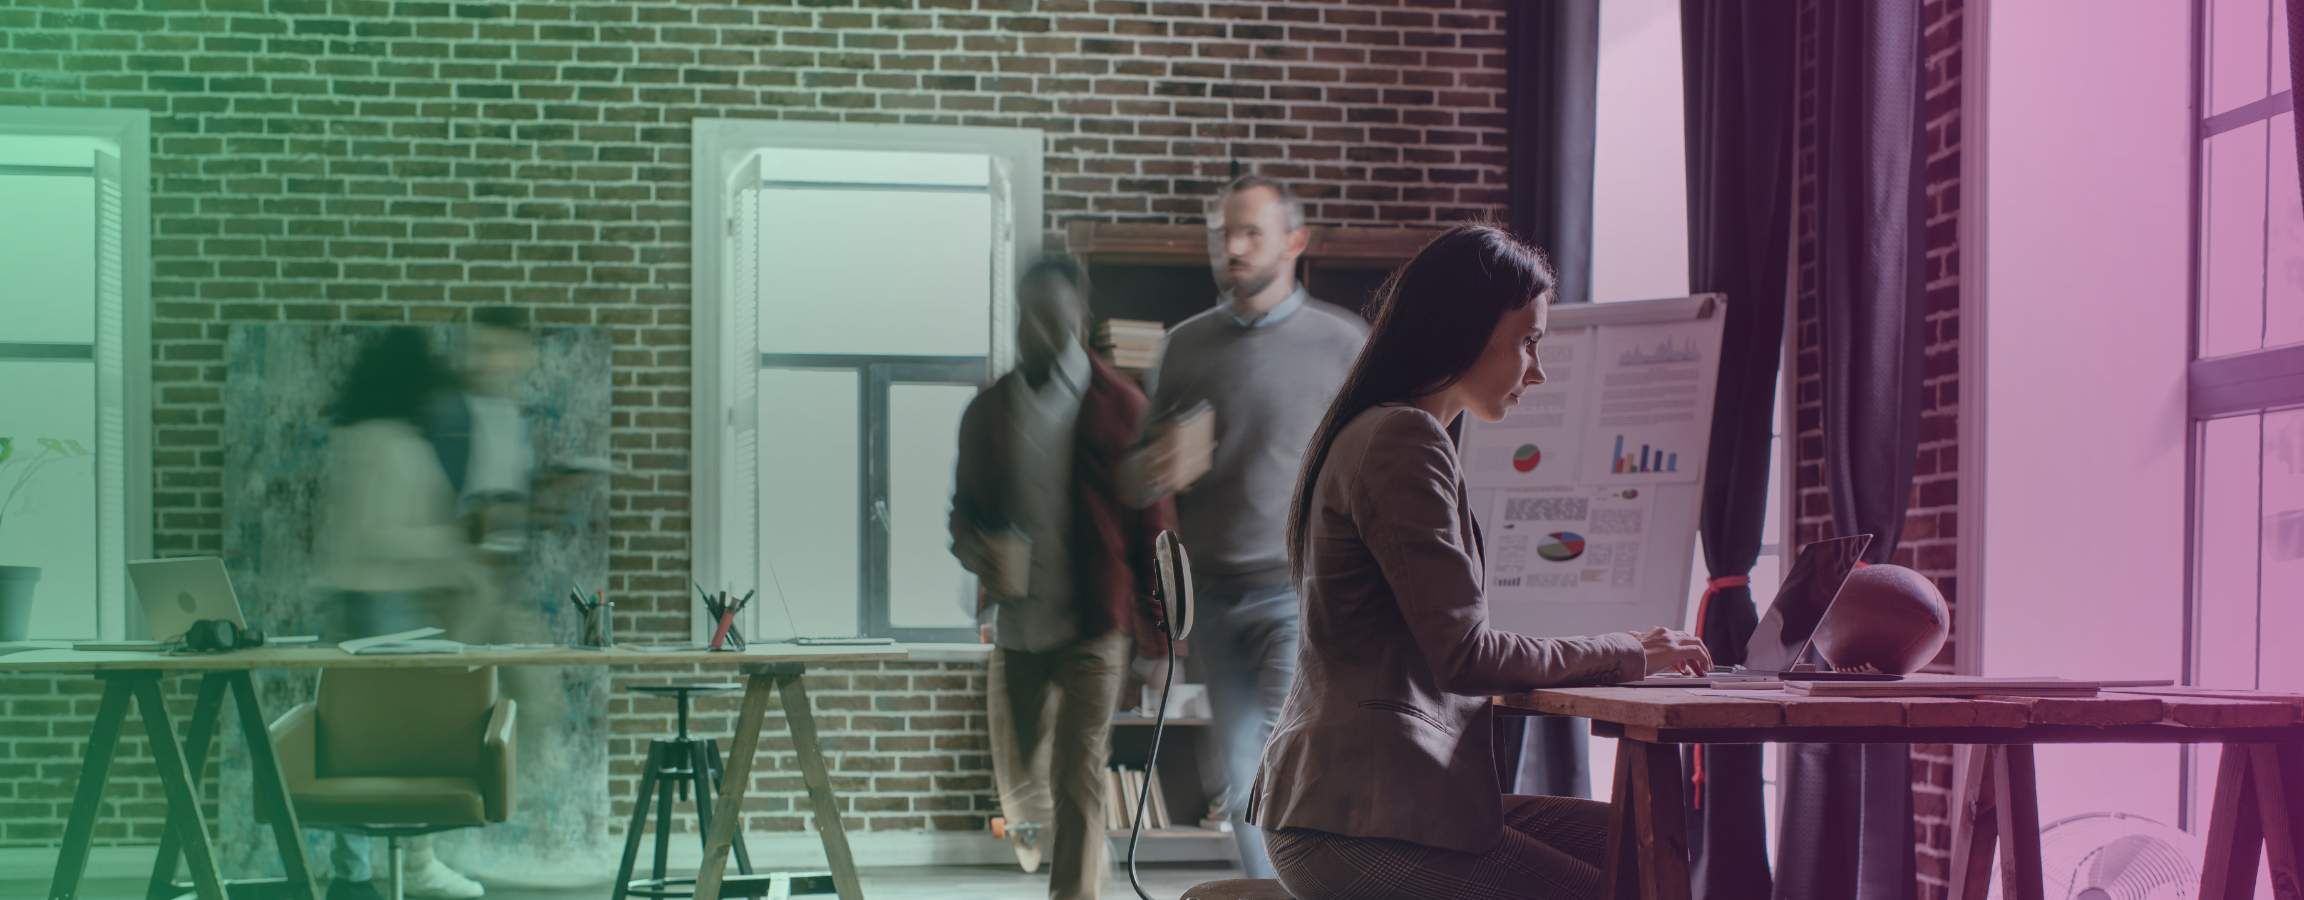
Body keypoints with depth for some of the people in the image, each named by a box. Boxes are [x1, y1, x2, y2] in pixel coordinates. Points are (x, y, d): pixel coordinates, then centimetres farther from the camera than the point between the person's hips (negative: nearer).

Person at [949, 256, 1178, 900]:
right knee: (1022, 776, 13)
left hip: (1092, 627, -4)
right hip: (1015, 623, 4)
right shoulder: (988, 410, 8)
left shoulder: (1119, 407, -3)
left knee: (1079, 783, -7)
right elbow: (964, 508, 16)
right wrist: (977, 551, -8)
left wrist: (1154, 631, -5)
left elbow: (1151, 523, -2)